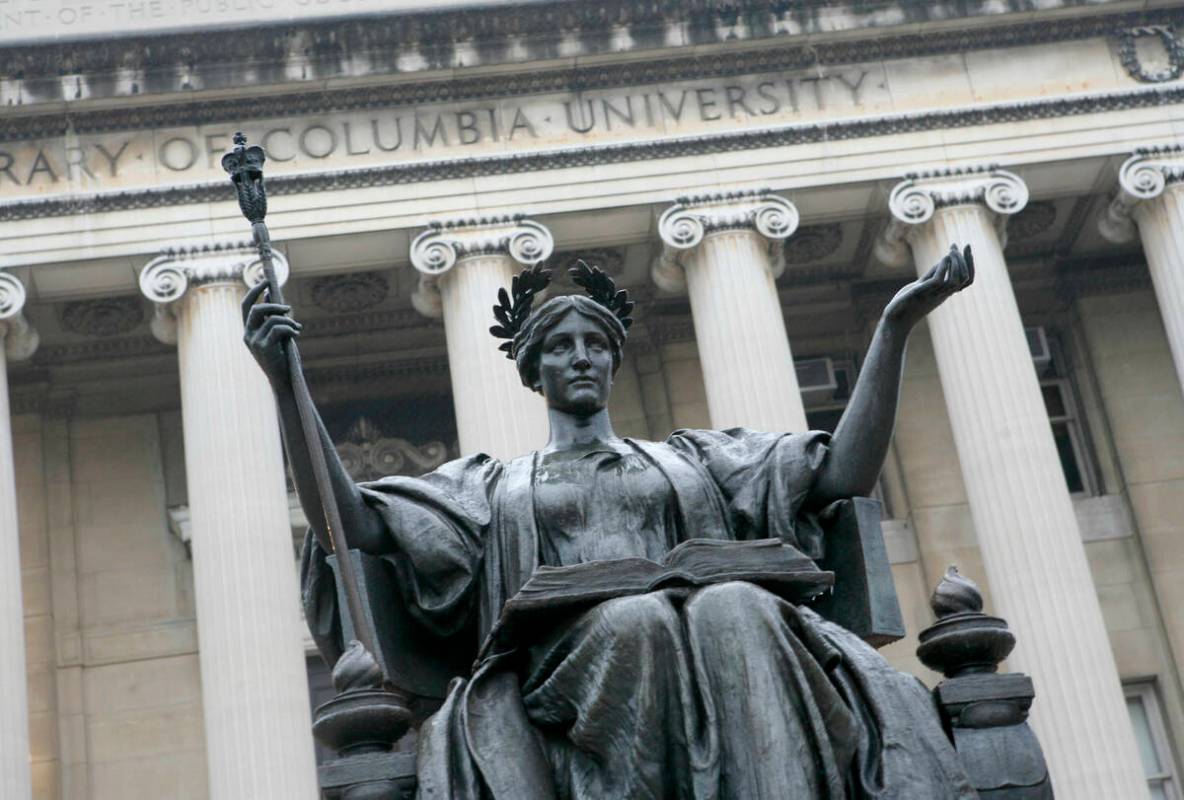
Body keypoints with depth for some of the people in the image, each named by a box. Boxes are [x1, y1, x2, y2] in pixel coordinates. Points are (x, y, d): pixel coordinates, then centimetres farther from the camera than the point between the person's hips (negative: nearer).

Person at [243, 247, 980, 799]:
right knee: (634, 619, -37)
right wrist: (287, 386, 5)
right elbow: (352, 525, 14)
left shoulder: (693, 459, 31)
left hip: (715, 649, 1)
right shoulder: (493, 486, 29)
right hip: (565, 676, -1)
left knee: (736, 608, -36)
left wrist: (896, 327, 11)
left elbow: (849, 472, 18)